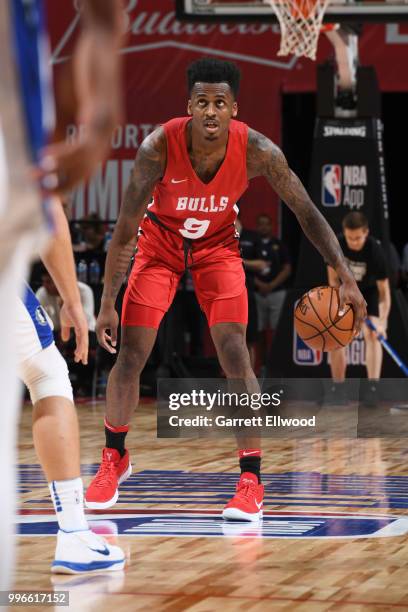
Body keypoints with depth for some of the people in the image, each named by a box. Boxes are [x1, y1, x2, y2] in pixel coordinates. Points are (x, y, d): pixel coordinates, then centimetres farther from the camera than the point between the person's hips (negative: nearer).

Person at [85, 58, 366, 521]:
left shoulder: (257, 151, -28)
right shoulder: (159, 147, -31)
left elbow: (307, 213, -17)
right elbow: (125, 230, -25)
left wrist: (345, 278, -23)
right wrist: (107, 305, -26)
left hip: (217, 246, 0)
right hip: (160, 243, 0)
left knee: (235, 355, -14)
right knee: (130, 355, -4)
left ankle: (251, 482, -8)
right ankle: (114, 461, 20)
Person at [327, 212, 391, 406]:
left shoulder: (375, 251, -32)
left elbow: (384, 290, -28)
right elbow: (333, 279, -9)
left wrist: (382, 321, -37)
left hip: (369, 292, -3)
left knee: (372, 335, -21)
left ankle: (372, 387, -27)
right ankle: (338, 389, 4)